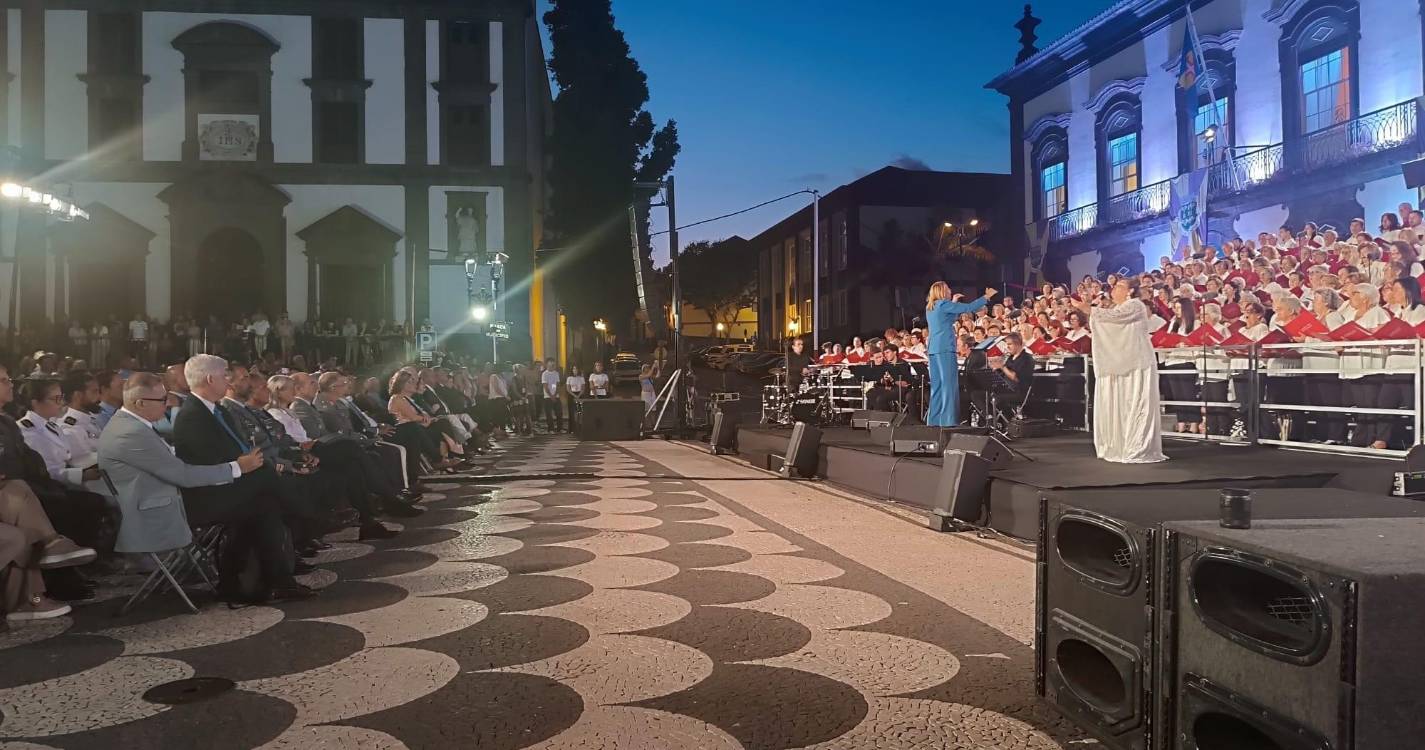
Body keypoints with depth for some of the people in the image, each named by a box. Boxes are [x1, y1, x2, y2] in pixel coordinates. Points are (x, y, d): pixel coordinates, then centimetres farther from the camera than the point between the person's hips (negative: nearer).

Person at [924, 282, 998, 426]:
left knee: (936, 385, 9)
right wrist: (986, 297, -1)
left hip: (933, 348, 9)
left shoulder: (930, 308, 17)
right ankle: (947, 419, -9)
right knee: (949, 383, -7)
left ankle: (934, 419, 8)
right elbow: (968, 307, -9)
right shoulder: (944, 304, -7)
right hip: (945, 348, -9)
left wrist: (953, 303, 35)